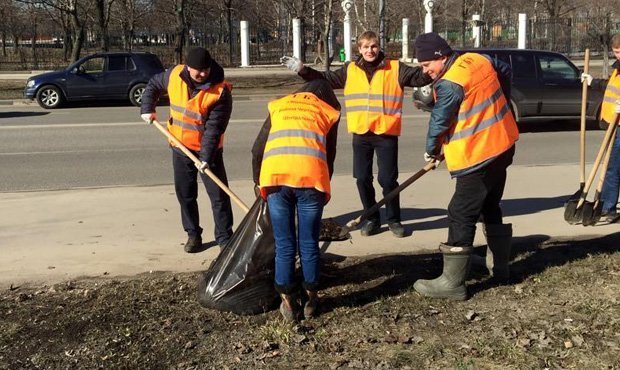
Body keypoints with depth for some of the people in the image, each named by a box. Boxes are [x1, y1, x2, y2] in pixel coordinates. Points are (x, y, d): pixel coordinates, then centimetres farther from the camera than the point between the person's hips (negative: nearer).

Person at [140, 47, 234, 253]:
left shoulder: (220, 91, -20)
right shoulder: (174, 75, -7)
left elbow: (214, 127, -23)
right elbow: (153, 85, 15)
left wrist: (207, 157, -29)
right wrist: (147, 108, 2)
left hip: (208, 150, -4)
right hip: (180, 147, 4)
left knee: (219, 195, -1)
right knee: (185, 194, 12)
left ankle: (224, 238, 9)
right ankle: (193, 235, 26)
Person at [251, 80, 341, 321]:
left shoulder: (278, 105, 28)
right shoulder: (329, 112, 23)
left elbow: (257, 149, 22)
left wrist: (259, 181, 34)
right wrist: (324, 187, 33)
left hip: (274, 176, 1)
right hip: (311, 177, -1)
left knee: (284, 245, 11)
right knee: (309, 244, 12)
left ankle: (288, 302, 19)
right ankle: (310, 299, 25)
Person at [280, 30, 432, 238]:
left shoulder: (395, 69, 1)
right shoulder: (350, 70, 9)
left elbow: (420, 77, -4)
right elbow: (325, 79, 14)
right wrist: (302, 70, 6)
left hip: (386, 133, -3)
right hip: (360, 134, 3)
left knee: (388, 179, 0)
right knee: (362, 179, 8)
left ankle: (394, 219, 19)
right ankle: (372, 219, 25)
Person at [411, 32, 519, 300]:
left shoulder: (449, 84, -21)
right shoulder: (478, 59, 5)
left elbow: (438, 122, -12)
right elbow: (505, 70, 23)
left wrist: (431, 151, 5)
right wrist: (501, 103, 32)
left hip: (477, 156, -10)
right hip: (502, 145, 10)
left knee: (461, 216, -5)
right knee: (491, 208, 22)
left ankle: (453, 282, -1)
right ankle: (499, 267, 34)